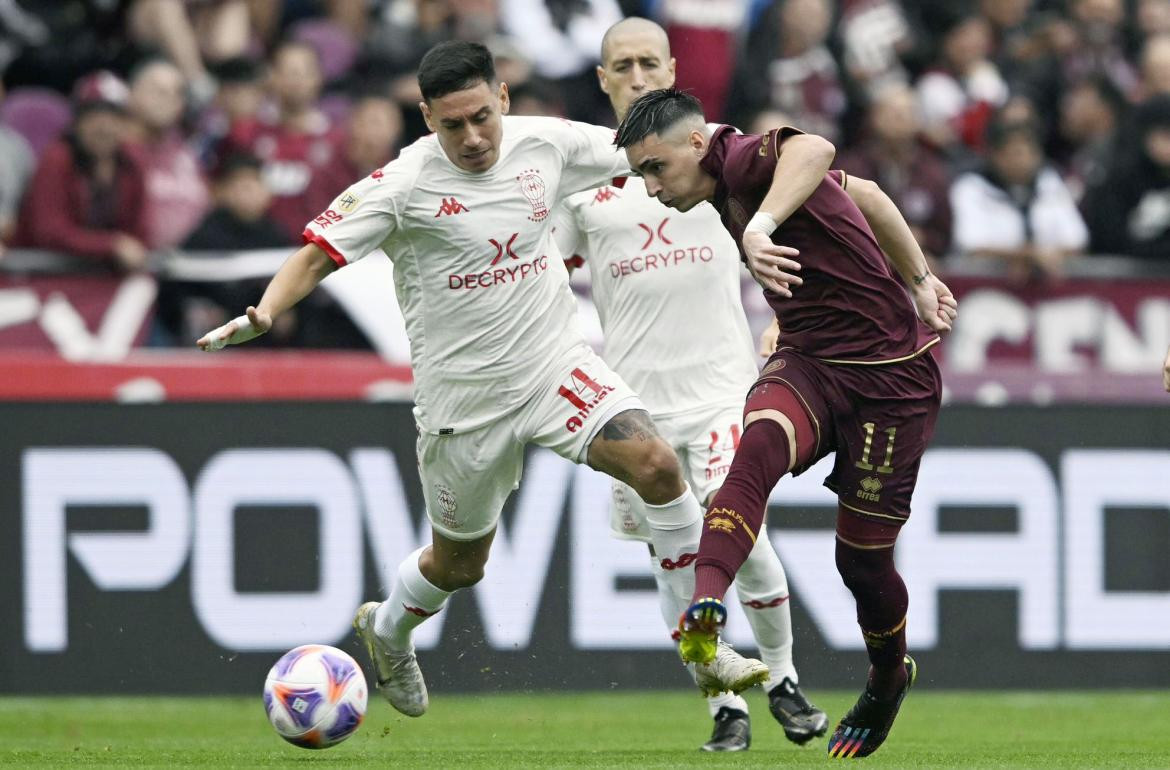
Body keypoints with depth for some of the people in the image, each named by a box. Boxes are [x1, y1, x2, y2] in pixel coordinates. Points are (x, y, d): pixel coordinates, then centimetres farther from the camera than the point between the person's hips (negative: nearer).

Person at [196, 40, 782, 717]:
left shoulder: (545, 144, -4)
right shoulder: (405, 185, -16)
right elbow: (318, 254, -16)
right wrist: (265, 313, -34)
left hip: (557, 364, 3)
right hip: (464, 398, -3)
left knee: (655, 462, -22)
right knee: (460, 563, 13)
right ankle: (389, 631, 49)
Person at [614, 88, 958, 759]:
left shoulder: (747, 159, -17)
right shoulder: (733, 189, 11)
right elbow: (866, 193, 20)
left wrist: (760, 225, -56)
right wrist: (919, 281, 22)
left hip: (890, 377, -7)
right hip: (810, 364, 7)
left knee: (862, 556, 2)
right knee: (758, 446, -27)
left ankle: (889, 676, 34)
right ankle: (705, 608, -50)